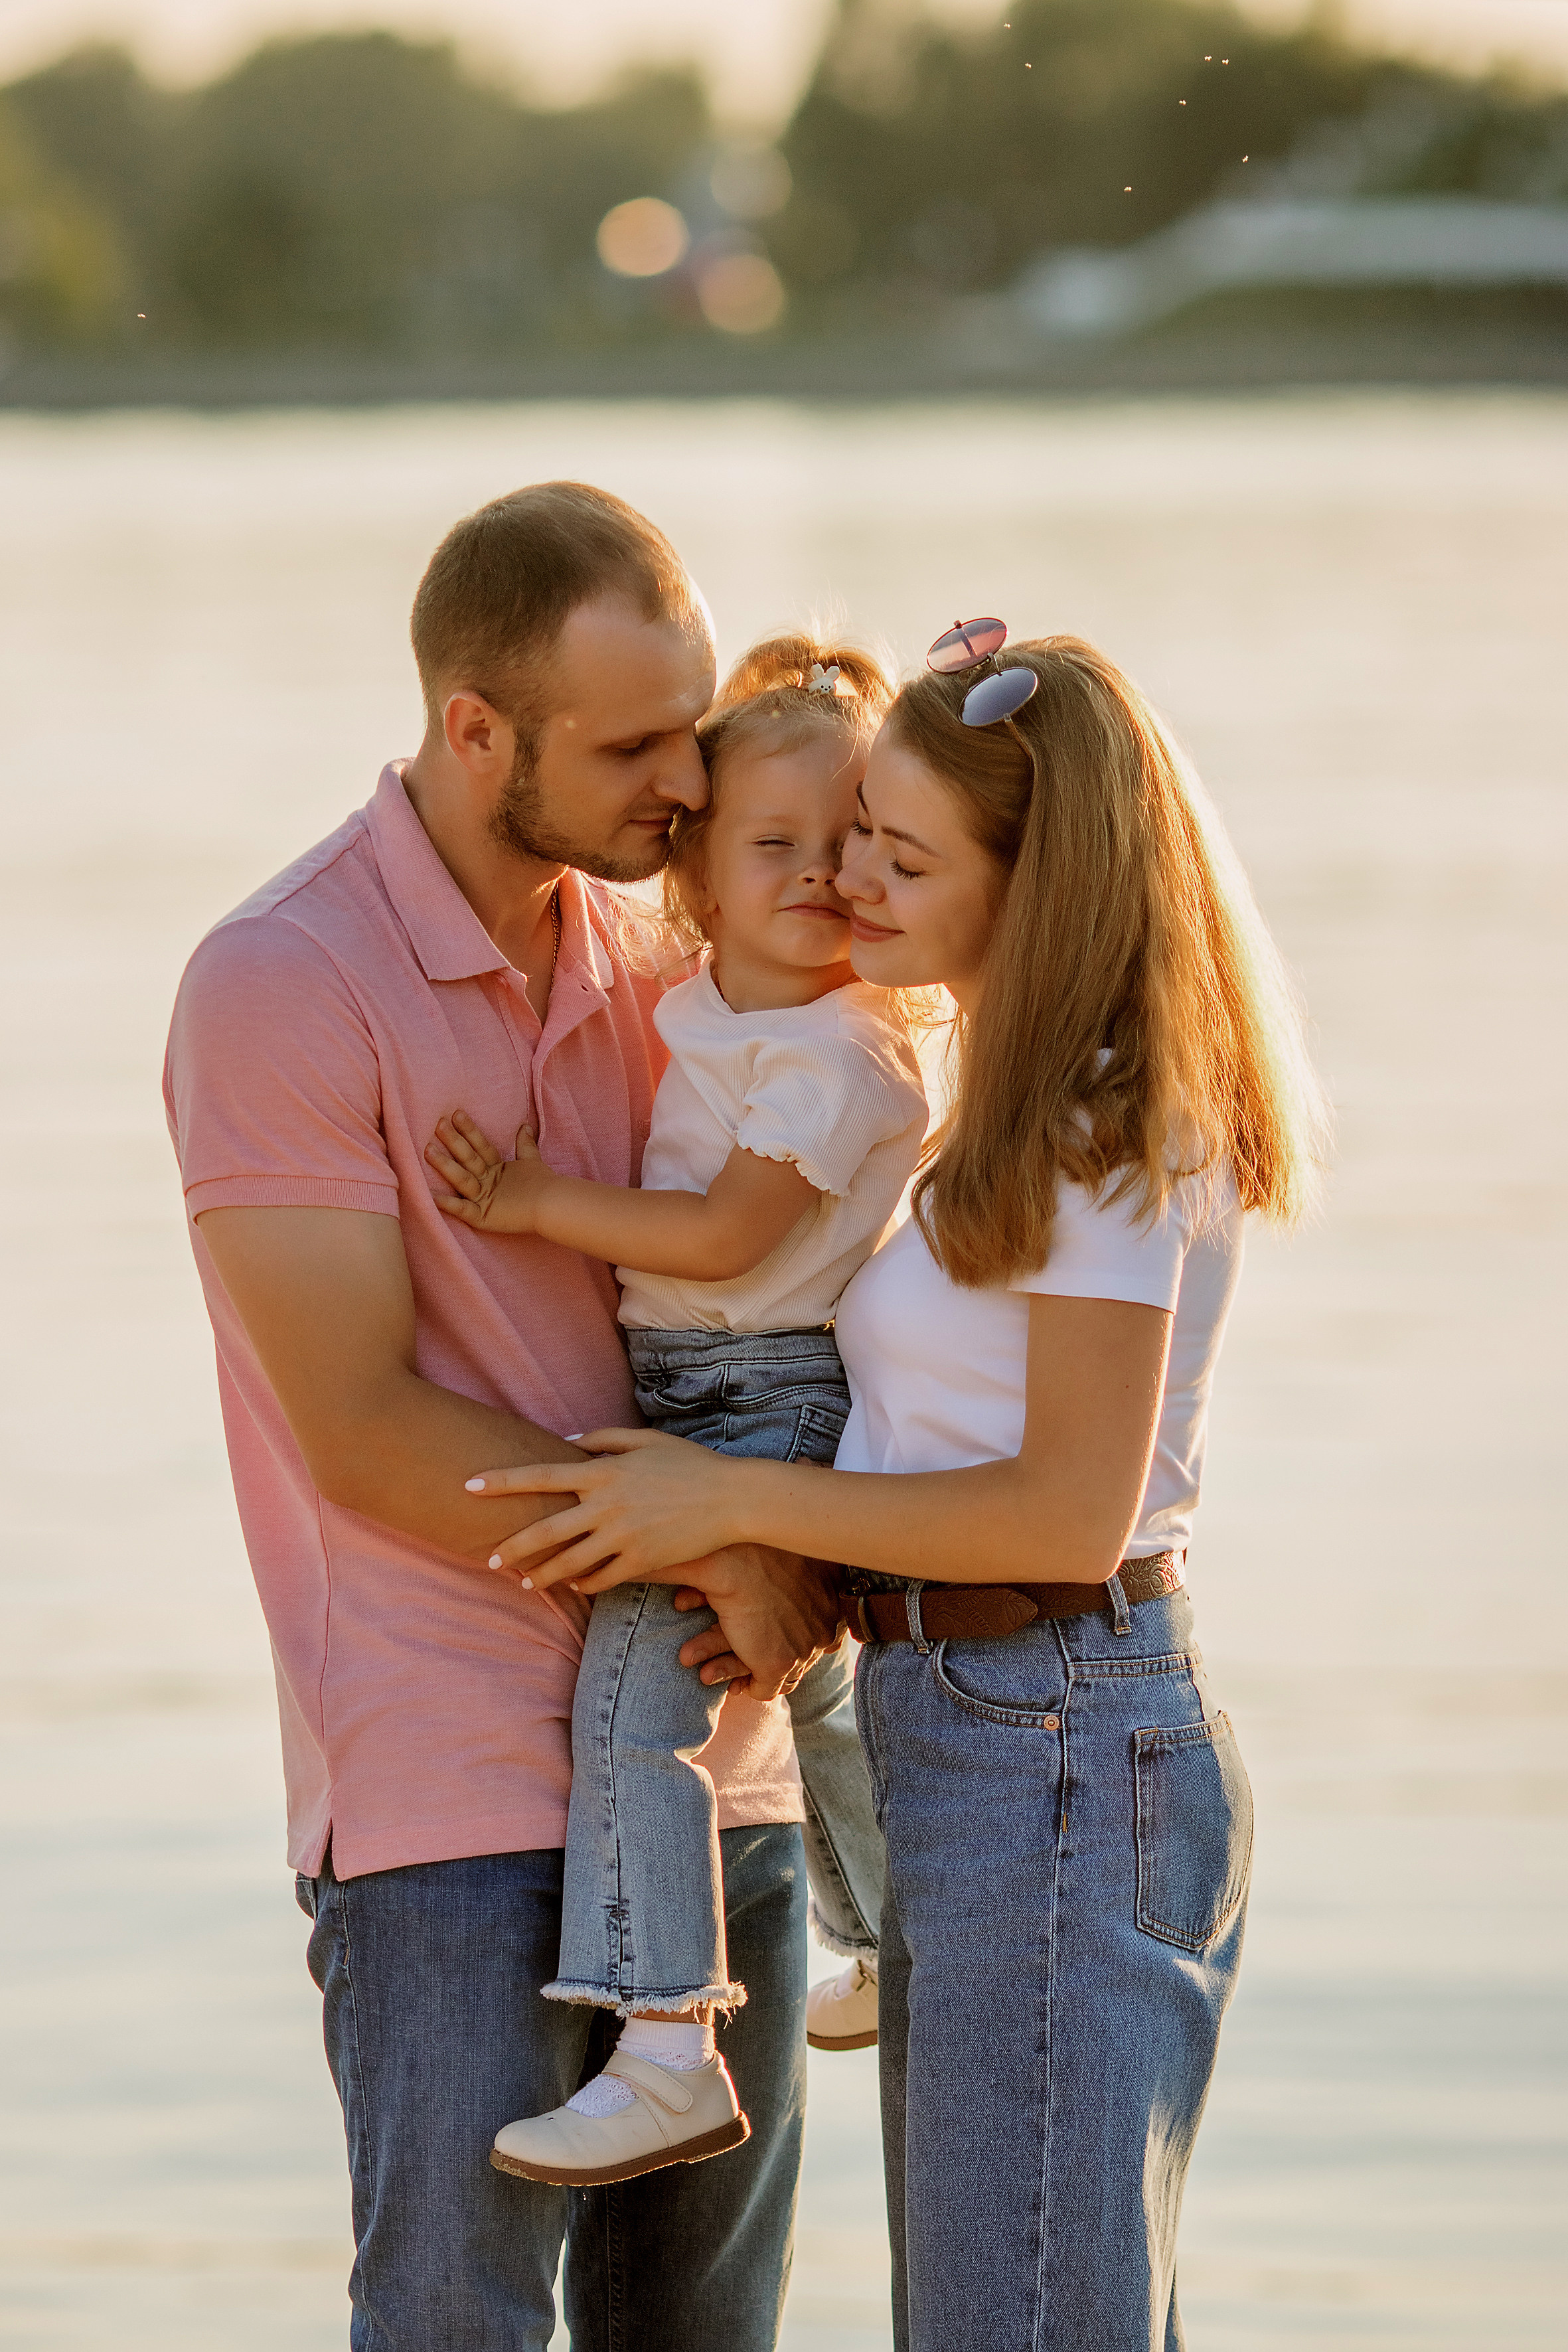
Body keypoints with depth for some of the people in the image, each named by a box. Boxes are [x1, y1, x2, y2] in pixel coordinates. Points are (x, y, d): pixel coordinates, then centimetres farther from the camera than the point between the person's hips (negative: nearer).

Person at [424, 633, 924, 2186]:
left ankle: (666, 2054, -22)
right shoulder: (688, 1014, 9)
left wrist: (538, 1204, -18)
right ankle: (901, 1944, 49)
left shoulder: (843, 1056, -17)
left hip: (776, 1401, -10)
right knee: (803, 1691, 27)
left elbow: (724, 1236, -20)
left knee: (631, 1690, -20)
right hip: (678, 1399, 10)